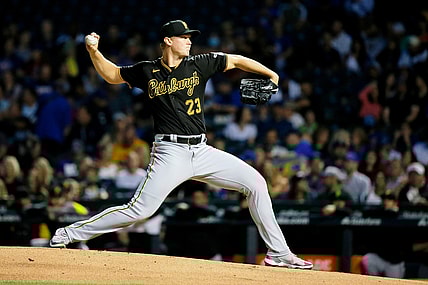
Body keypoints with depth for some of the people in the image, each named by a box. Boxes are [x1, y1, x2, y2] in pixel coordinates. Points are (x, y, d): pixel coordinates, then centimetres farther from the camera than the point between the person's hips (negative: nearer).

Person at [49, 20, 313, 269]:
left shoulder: (199, 65, 7)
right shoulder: (147, 72, 3)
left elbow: (236, 61, 12)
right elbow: (112, 75, 17)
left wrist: (270, 74, 4)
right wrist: (94, 52, 3)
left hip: (202, 151, 4)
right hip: (170, 153, -4)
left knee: (255, 182, -2)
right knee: (139, 209, -15)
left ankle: (278, 253, 6)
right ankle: (70, 234, -3)